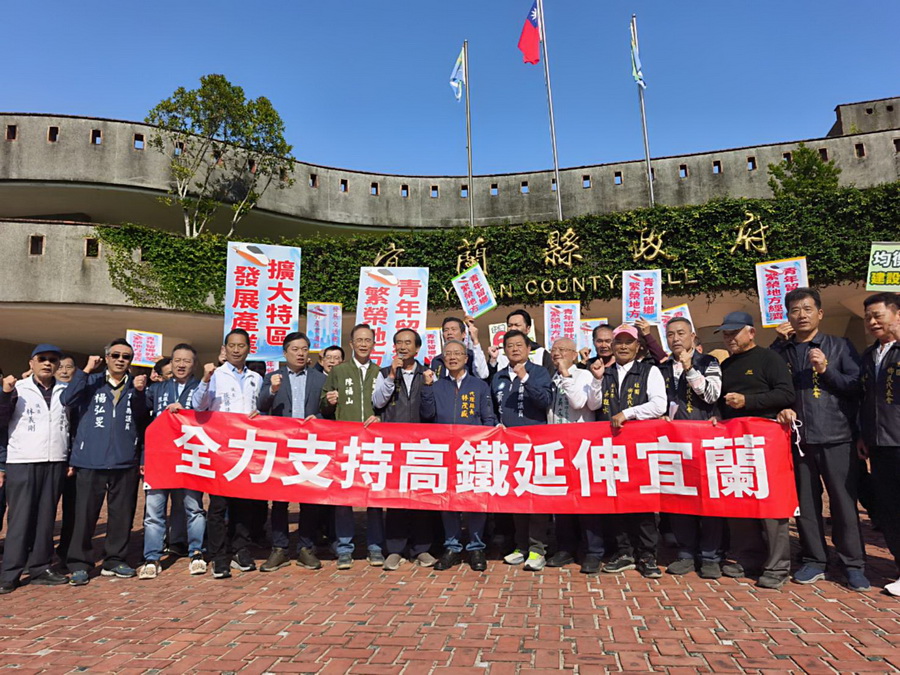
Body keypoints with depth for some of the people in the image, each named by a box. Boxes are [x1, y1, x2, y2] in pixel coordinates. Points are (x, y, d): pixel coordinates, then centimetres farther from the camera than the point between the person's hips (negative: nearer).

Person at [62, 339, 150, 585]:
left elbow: (143, 420, -1)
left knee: (122, 514, 8)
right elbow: (66, 399, -11)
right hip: (90, 460, -2)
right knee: (85, 514, 2)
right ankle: (79, 563, 14)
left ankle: (114, 560, 21)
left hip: (125, 461, 2)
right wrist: (86, 370, -12)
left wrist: (139, 392, -15)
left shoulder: (136, 385, 10)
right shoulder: (91, 382, 6)